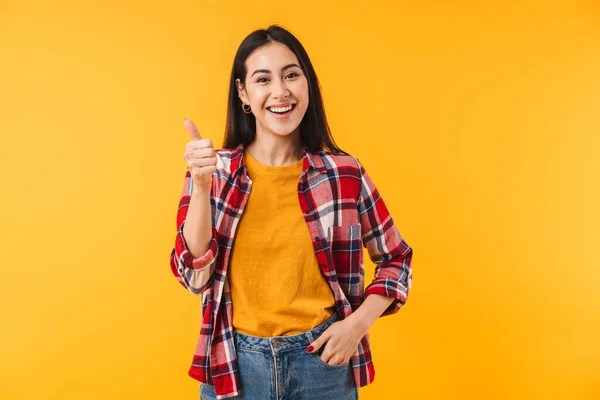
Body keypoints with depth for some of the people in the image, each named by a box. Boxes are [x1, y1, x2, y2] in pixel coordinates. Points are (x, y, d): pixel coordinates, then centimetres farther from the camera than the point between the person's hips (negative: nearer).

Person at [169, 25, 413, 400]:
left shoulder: (344, 173, -7)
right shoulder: (216, 171, -5)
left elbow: (396, 259, 4)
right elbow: (194, 275, -10)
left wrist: (358, 323, -9)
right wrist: (202, 185, -20)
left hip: (322, 358, 0)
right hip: (235, 363, 0)